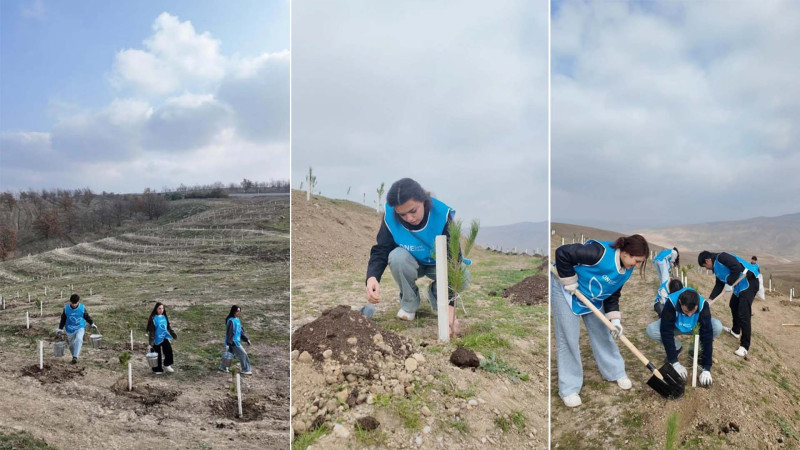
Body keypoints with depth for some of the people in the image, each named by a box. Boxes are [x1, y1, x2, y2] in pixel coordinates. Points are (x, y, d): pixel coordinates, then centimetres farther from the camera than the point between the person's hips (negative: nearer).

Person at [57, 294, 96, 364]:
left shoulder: (82, 308, -9)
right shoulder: (66, 308, -9)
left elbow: (87, 316, 8)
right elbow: (63, 319, 3)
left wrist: (92, 324, 17)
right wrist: (60, 329, 1)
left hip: (80, 328, -2)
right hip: (70, 330, 2)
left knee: (79, 339, -28)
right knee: (71, 345, 10)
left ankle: (75, 357, -28)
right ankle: (73, 356, 37)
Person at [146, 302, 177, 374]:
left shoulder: (164, 317, 6)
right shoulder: (153, 318, -11)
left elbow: (169, 327, 17)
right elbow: (151, 330, -12)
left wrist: (173, 334, 18)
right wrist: (151, 340, -16)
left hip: (165, 337, 4)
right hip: (157, 338, -4)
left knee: (169, 350, -13)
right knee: (157, 354, 5)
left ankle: (167, 365, 4)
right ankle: (157, 369, 20)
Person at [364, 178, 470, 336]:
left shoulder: (443, 214, -33)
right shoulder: (390, 216, -26)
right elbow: (380, 251, -24)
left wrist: (450, 306, -46)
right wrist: (372, 277, -48)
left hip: (439, 265, -1)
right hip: (412, 263, 1)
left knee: (462, 277, -32)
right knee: (397, 257, -34)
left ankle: (436, 295, 3)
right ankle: (409, 303, -7)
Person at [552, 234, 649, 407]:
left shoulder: (626, 270, -7)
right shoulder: (601, 252, -34)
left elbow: (612, 295, 2)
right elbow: (562, 253, -35)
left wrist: (615, 320, -11)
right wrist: (570, 282, -27)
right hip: (565, 290, -8)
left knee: (603, 333, 14)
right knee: (568, 339, -4)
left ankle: (616, 372, 36)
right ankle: (569, 389, 7)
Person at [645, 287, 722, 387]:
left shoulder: (703, 305, -34)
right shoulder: (671, 303, -38)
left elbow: (707, 334, -34)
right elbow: (666, 333, -35)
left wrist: (707, 368, -37)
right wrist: (675, 362, -36)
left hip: (695, 328, 1)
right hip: (674, 327, 0)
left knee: (717, 327, -30)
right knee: (651, 330, -31)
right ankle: (677, 348, -1)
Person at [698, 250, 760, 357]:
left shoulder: (721, 257, -14)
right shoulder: (717, 268, 17)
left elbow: (737, 267, -27)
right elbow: (719, 286, 19)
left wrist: (730, 281, -13)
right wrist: (710, 299, 12)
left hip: (749, 282, -11)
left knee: (743, 314, -13)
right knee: (733, 305, 27)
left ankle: (744, 346, -8)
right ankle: (735, 331, 46)